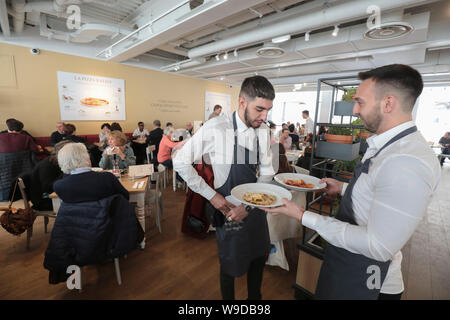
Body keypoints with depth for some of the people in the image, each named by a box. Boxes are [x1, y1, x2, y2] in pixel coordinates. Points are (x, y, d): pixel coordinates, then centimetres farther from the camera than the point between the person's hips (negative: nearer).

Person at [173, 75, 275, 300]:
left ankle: (254, 297, 52)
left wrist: (249, 205, -13)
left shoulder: (263, 131, -5)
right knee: (230, 266, 15)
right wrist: (211, 195, -16)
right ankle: (228, 298, 47)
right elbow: (180, 162, -15)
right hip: (228, 208, -5)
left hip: (255, 207, 5)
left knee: (259, 257, 23)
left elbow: (266, 173, 0)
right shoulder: (216, 128, -22)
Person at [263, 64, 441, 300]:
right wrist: (342, 188, 9)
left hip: (362, 281, -8)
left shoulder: (407, 162, -32)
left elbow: (379, 247, -30)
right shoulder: (391, 144, 1)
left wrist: (304, 217, -29)